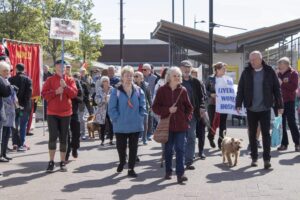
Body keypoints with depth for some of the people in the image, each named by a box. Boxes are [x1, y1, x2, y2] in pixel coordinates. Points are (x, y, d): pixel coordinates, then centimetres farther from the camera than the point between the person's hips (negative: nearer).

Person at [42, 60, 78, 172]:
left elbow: (74, 94, -6)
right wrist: (56, 92, -18)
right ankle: (51, 162, 2)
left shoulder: (70, 80, 6)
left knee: (64, 138, 6)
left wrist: (65, 86, -19)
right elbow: (44, 94, -6)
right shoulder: (50, 80, 2)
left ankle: (63, 162, 14)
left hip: (66, 113, 1)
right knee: (53, 137, -6)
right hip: (52, 113, -1)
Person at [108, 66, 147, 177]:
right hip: (120, 126, -1)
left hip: (135, 125, 2)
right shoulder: (116, 91, -6)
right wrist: (117, 119, -11)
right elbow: (112, 108, -7)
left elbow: (142, 106, 5)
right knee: (121, 146, 12)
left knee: (133, 147, 6)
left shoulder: (138, 91, 1)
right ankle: (122, 162, 41)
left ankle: (131, 168, 18)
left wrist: (140, 118, -3)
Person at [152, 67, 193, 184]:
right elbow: (155, 107, -1)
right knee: (168, 149, 10)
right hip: (167, 124, 0)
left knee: (180, 149, -6)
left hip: (181, 125, 0)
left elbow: (189, 107, 13)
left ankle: (180, 174, -6)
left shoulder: (183, 90, 5)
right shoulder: (162, 90, 1)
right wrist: (168, 110, -14)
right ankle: (168, 171, 23)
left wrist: (187, 118, -1)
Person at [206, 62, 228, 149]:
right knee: (213, 124, -2)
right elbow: (205, 90, -1)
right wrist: (211, 94, -17)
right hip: (212, 105, -3)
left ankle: (221, 141, 14)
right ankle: (211, 137, 27)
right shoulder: (211, 79, -2)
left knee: (222, 124, 1)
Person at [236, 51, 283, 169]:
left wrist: (280, 105, -1)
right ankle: (254, 157, 19)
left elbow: (276, 89, 1)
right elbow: (240, 89, 2)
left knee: (266, 133, -2)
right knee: (252, 134, 9)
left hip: (265, 108, -2)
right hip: (251, 109, 2)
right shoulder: (246, 72, 1)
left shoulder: (269, 71, -2)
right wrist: (238, 104, -5)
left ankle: (267, 159, 3)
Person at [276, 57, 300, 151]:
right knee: (281, 123, 6)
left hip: (289, 101, -5)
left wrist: (282, 83, -20)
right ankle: (284, 143, 13)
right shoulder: (279, 74, 12)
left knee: (291, 122, -5)